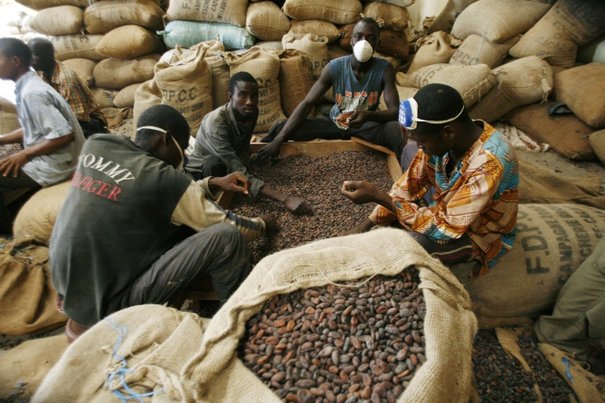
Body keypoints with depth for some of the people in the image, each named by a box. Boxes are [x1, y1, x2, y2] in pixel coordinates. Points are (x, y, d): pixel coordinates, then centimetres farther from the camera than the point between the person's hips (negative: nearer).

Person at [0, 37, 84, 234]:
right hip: (47, 158, 10)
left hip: (54, 165, -10)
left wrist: (24, 155, -17)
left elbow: (64, 135, -28)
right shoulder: (28, 86, 9)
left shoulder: (31, 93, -21)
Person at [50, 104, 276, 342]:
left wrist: (212, 184, 7)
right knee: (226, 236, -17)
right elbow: (228, 226, -7)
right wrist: (262, 224, 12)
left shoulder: (94, 146, 1)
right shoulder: (163, 178, -20)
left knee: (182, 220, 13)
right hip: (107, 301, -8)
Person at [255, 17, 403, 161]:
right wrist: (278, 139, -34)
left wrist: (369, 115, -48)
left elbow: (395, 111, -24)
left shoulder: (385, 69, -18)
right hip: (334, 121, 1)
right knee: (279, 129, -15)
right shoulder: (334, 67, -19)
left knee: (395, 130, -36)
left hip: (367, 124, -1)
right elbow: (307, 103, -23)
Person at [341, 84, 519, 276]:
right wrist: (366, 225, -12)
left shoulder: (490, 163, -36)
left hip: (480, 235, -6)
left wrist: (378, 196, -34)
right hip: (447, 209, 7)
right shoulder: (445, 138, -16)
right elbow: (410, 184, -6)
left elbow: (445, 228, -34)